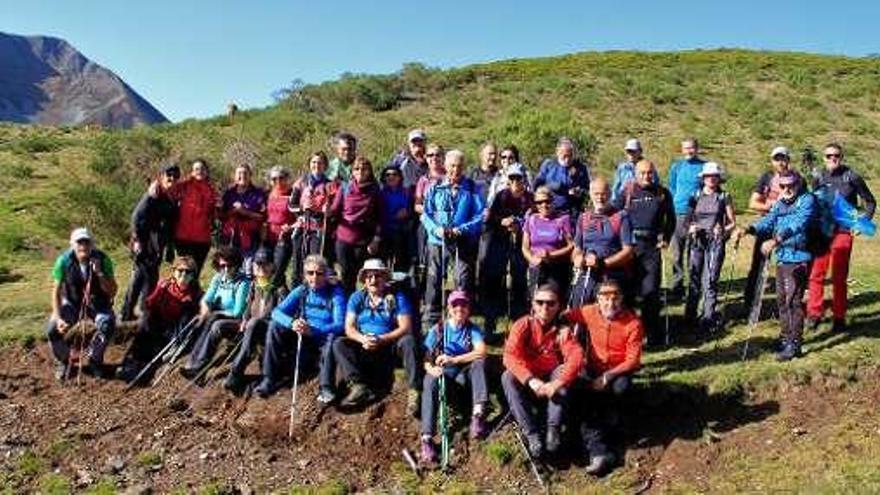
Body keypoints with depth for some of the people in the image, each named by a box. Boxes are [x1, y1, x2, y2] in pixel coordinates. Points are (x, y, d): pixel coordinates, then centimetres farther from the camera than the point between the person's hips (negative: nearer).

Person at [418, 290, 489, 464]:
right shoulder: (438, 329, 2)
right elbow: (426, 358, -2)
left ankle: (478, 414, -37)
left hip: (464, 373, 1)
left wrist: (454, 359, -27)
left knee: (479, 361, -28)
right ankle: (427, 439, -43)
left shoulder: (472, 329, 1)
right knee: (430, 381, -34)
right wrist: (431, 368, -27)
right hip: (443, 373, 0)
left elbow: (481, 351, -18)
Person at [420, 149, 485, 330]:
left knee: (463, 280, 1)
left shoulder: (471, 190, 2)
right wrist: (436, 229, -13)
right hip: (437, 240, 1)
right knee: (434, 279, 4)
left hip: (464, 242, -1)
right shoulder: (435, 188, 7)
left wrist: (461, 230, -15)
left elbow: (479, 217, -2)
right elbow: (426, 214, 5)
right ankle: (430, 320, 14)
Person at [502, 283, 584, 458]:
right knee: (508, 377, -29)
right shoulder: (523, 325, -8)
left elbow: (576, 357, -24)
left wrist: (557, 383, -41)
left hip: (551, 386, 0)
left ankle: (553, 429, -29)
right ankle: (532, 434, -32)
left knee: (564, 372, -27)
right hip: (526, 387, 0)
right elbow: (510, 356, -22)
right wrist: (531, 381, -38)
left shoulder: (563, 331, -6)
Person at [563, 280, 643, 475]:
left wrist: (607, 377, -27)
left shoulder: (633, 322, -17)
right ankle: (598, 452, -29)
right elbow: (564, 317, 2)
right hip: (593, 370, 2)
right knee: (580, 396, -24)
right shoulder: (590, 312, -8)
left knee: (622, 385, -35)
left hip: (617, 372, -2)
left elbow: (633, 360, -17)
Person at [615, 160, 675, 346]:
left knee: (650, 291, -5)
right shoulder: (627, 192, 7)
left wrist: (666, 238, 9)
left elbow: (670, 219, 20)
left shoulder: (663, 194, 10)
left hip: (652, 247, 0)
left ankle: (653, 335, 5)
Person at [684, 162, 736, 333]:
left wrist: (723, 230, -13)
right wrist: (690, 228, -9)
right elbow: (687, 219, 13)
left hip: (715, 242, -2)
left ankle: (708, 317, -6)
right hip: (697, 240, 2)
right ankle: (690, 314, 20)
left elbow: (732, 222, 7)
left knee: (710, 280, -9)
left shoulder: (724, 197, 5)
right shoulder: (696, 196, 10)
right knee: (694, 278, 7)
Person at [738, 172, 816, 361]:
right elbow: (768, 221, 2)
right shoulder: (779, 204, 15)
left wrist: (775, 240, -38)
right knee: (782, 299, 14)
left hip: (798, 258, -7)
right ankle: (785, 337, 28)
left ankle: (794, 344, -4)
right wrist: (749, 229, -19)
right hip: (782, 257, 7)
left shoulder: (807, 200, -7)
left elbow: (797, 224, -23)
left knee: (793, 300, -9)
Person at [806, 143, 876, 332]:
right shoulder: (819, 179, 6)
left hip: (843, 233, -2)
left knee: (839, 277, 3)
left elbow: (870, 201, 5)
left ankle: (839, 317, 12)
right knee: (816, 274, 2)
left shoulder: (851, 177, -2)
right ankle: (814, 313, 12)